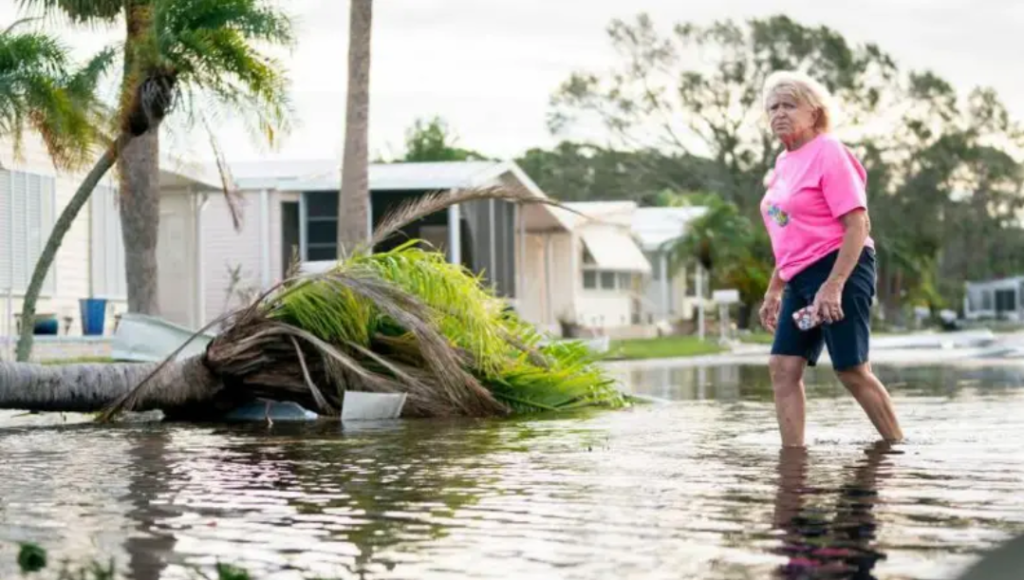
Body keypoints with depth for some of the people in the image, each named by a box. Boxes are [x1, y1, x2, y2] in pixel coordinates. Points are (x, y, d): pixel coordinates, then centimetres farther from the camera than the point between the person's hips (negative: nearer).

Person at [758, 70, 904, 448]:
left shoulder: (828, 152, -9)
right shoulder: (784, 162, 15)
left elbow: (857, 225, -16)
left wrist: (833, 286, -24)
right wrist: (774, 291, 21)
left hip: (840, 270, -8)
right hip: (801, 278, 8)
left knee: (852, 371, -6)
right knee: (783, 368, -1)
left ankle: (899, 449, 8)